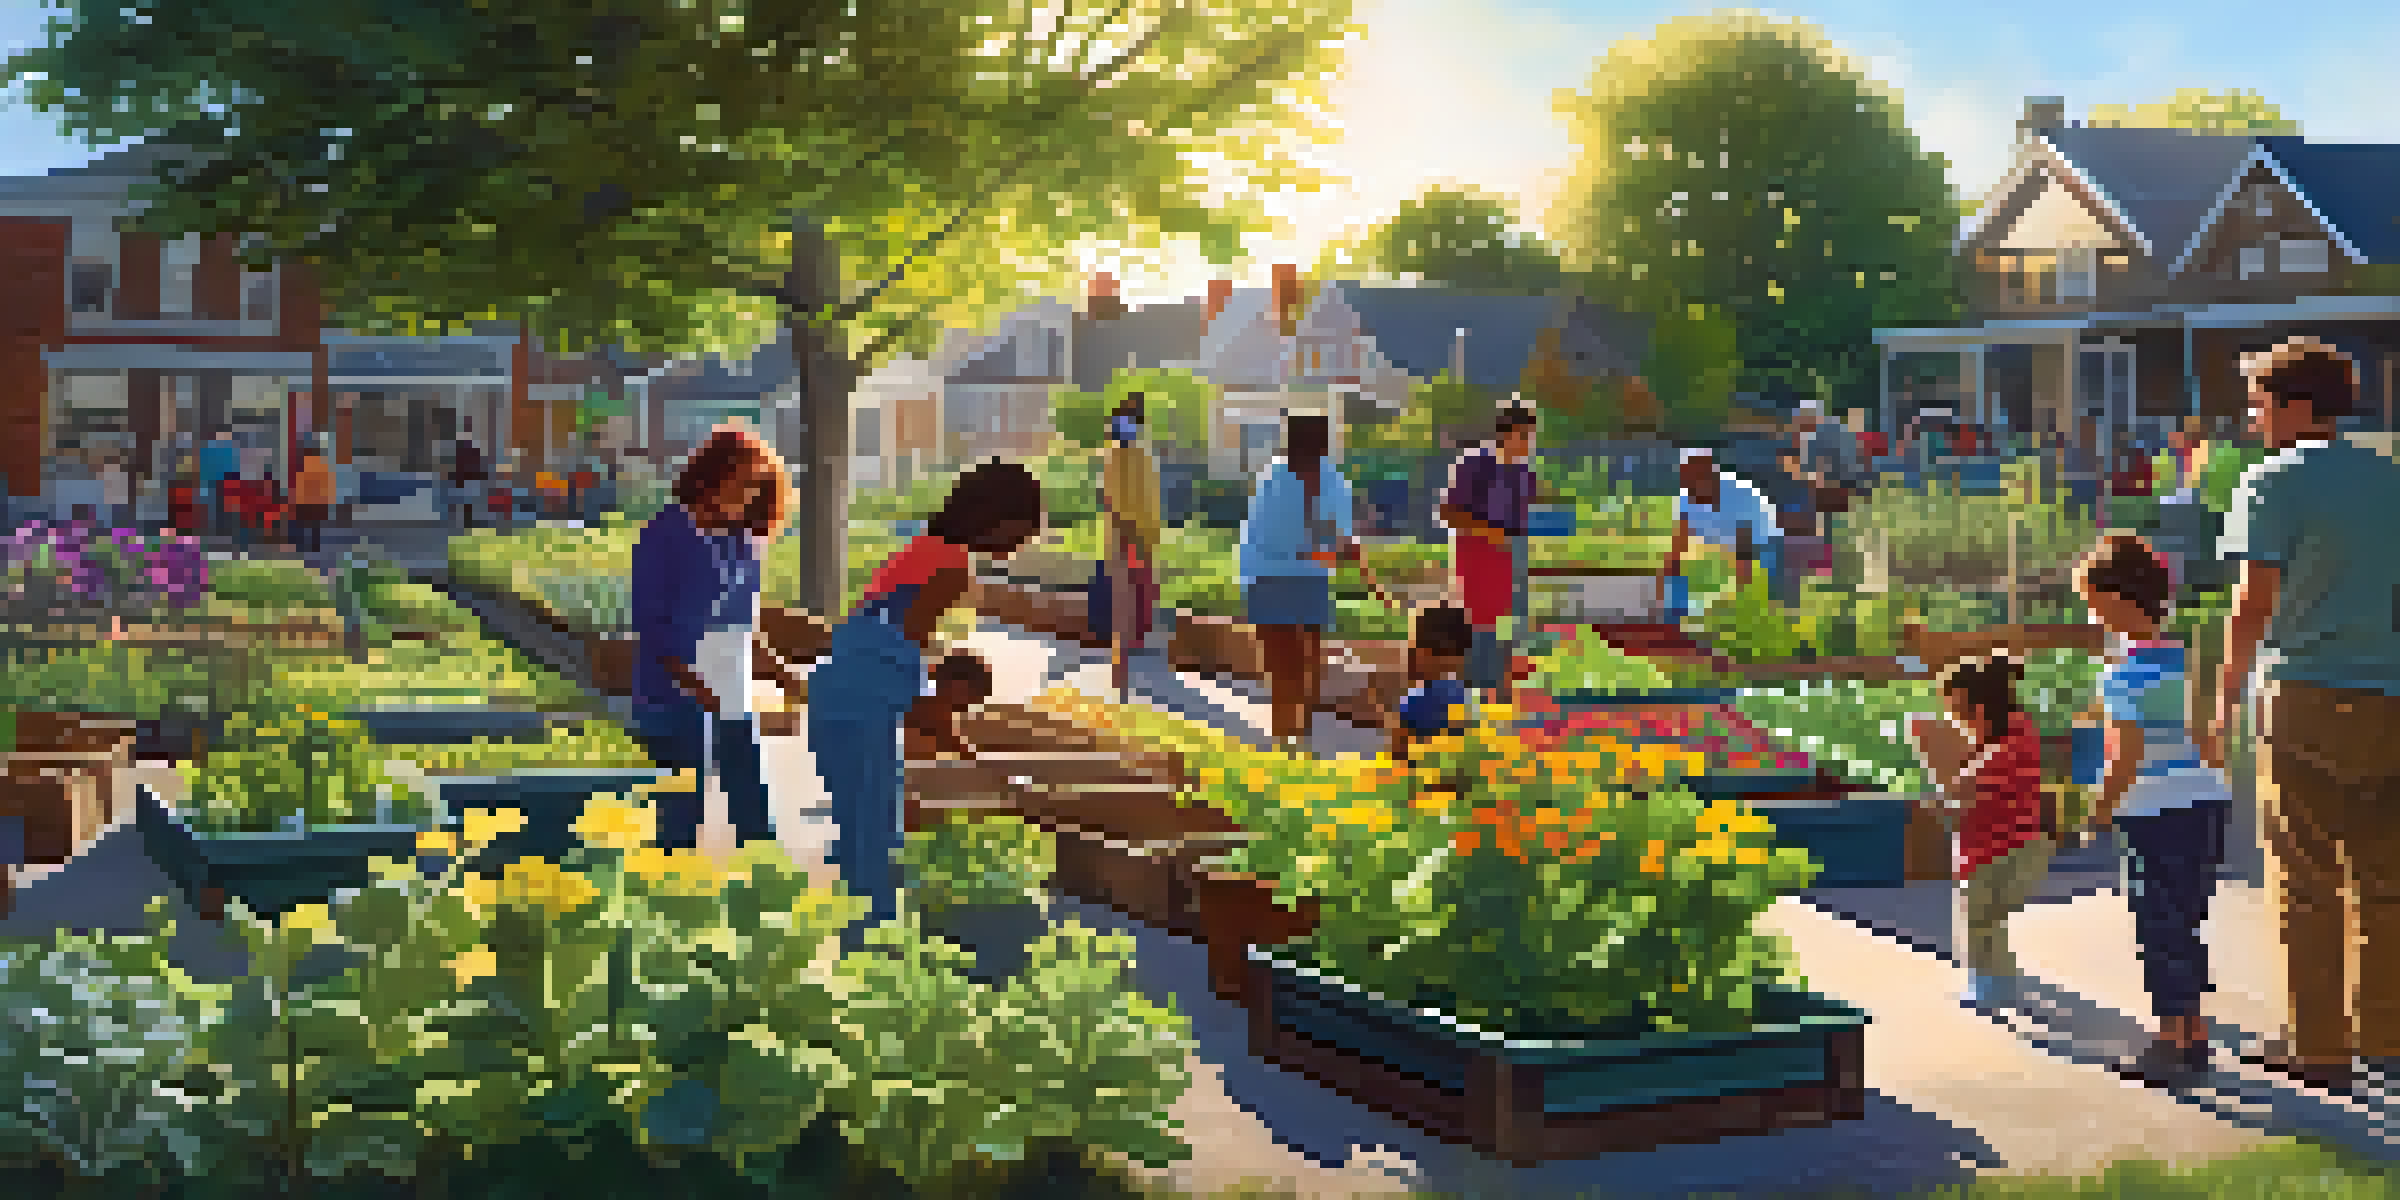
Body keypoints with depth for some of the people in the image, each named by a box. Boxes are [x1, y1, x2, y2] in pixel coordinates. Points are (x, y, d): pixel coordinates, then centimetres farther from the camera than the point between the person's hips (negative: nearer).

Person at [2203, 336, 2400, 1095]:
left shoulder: (2275, 483, -6)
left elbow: (2252, 606, -11)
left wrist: (2225, 704, -5)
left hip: (2307, 700, -5)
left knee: (2308, 882, 3)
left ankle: (2318, 1045, 8)